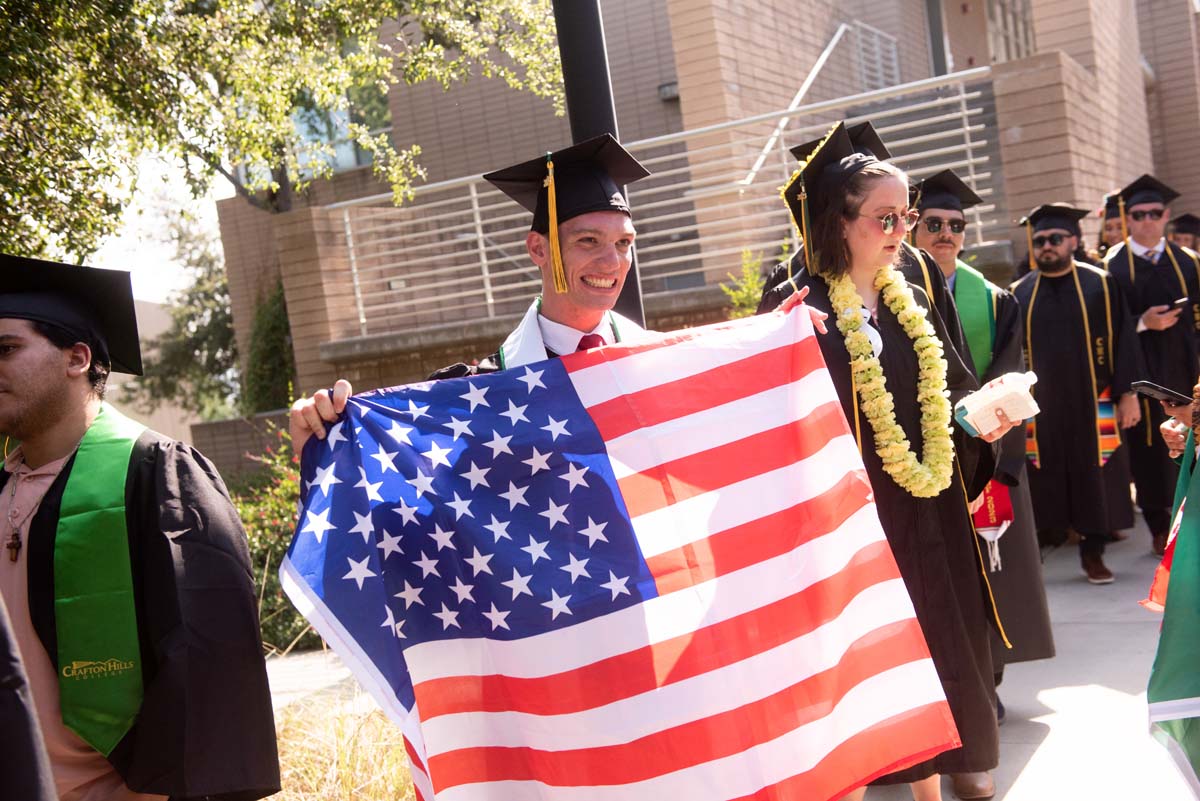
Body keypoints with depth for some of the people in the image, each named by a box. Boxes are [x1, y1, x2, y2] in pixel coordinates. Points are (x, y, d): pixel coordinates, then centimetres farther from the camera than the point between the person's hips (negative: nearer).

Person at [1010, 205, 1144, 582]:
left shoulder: (1100, 284, 2)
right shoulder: (1019, 294, 6)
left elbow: (1123, 342, 1)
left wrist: (1128, 393, -5)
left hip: (1092, 405, -1)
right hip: (1039, 408, 1)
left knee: (1094, 478, 5)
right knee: (1043, 482, 4)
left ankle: (1093, 552, 17)